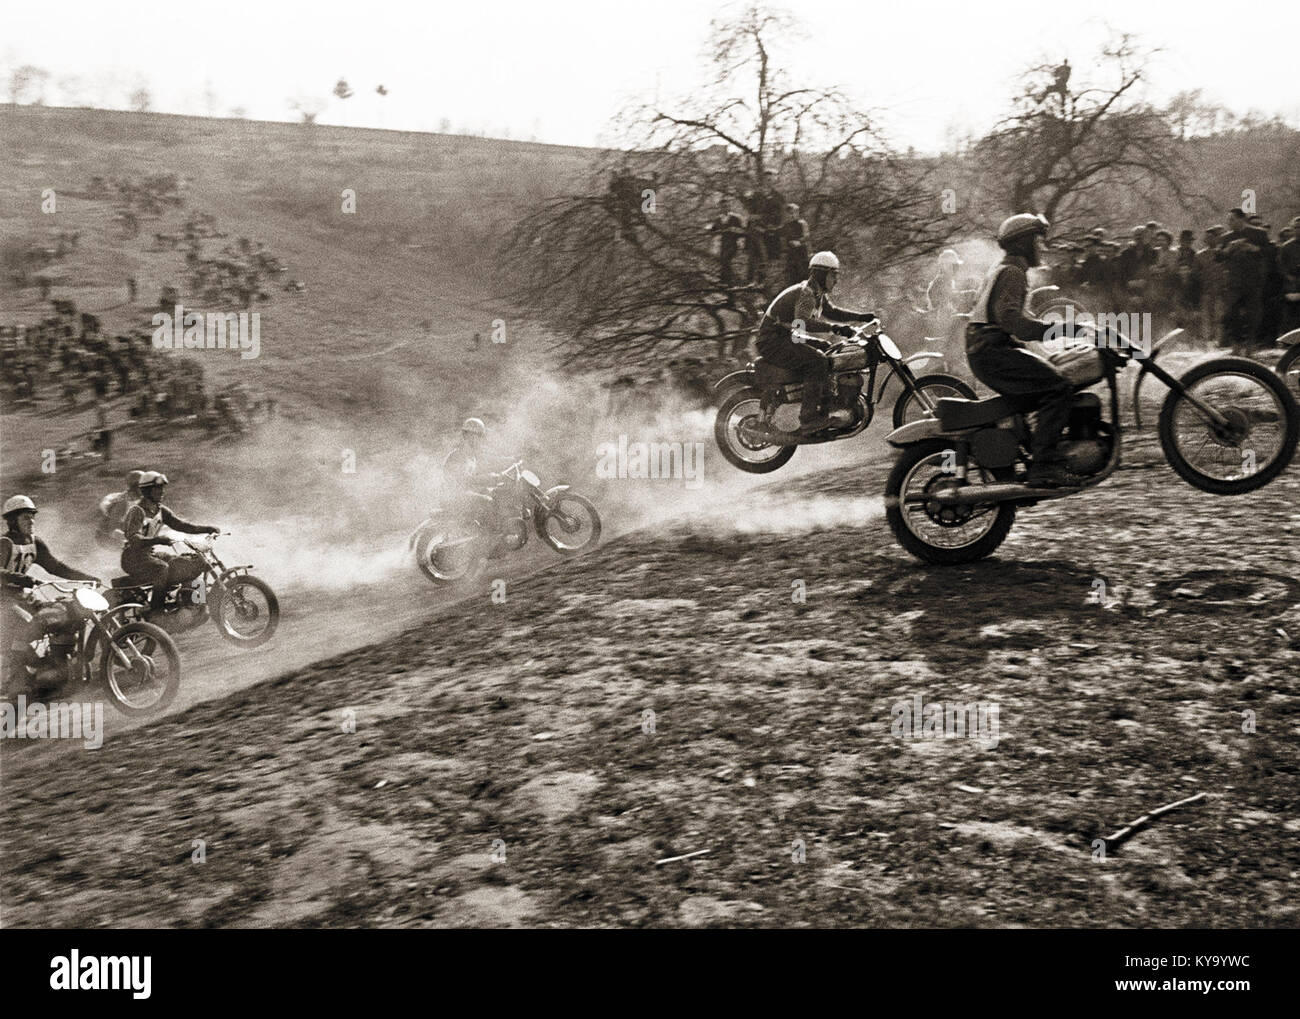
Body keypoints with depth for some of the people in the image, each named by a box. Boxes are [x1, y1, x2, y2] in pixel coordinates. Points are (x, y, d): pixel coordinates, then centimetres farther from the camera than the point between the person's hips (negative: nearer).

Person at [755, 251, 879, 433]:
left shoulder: (818, 294, 12)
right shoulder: (806, 293, -20)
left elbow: (831, 312, 27)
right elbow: (802, 321, -37)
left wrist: (861, 317, 14)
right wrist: (834, 328, -43)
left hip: (785, 339, 11)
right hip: (773, 341, -11)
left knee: (828, 359, 14)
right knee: (818, 361, -24)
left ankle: (824, 408, 16)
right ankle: (809, 418, -27)